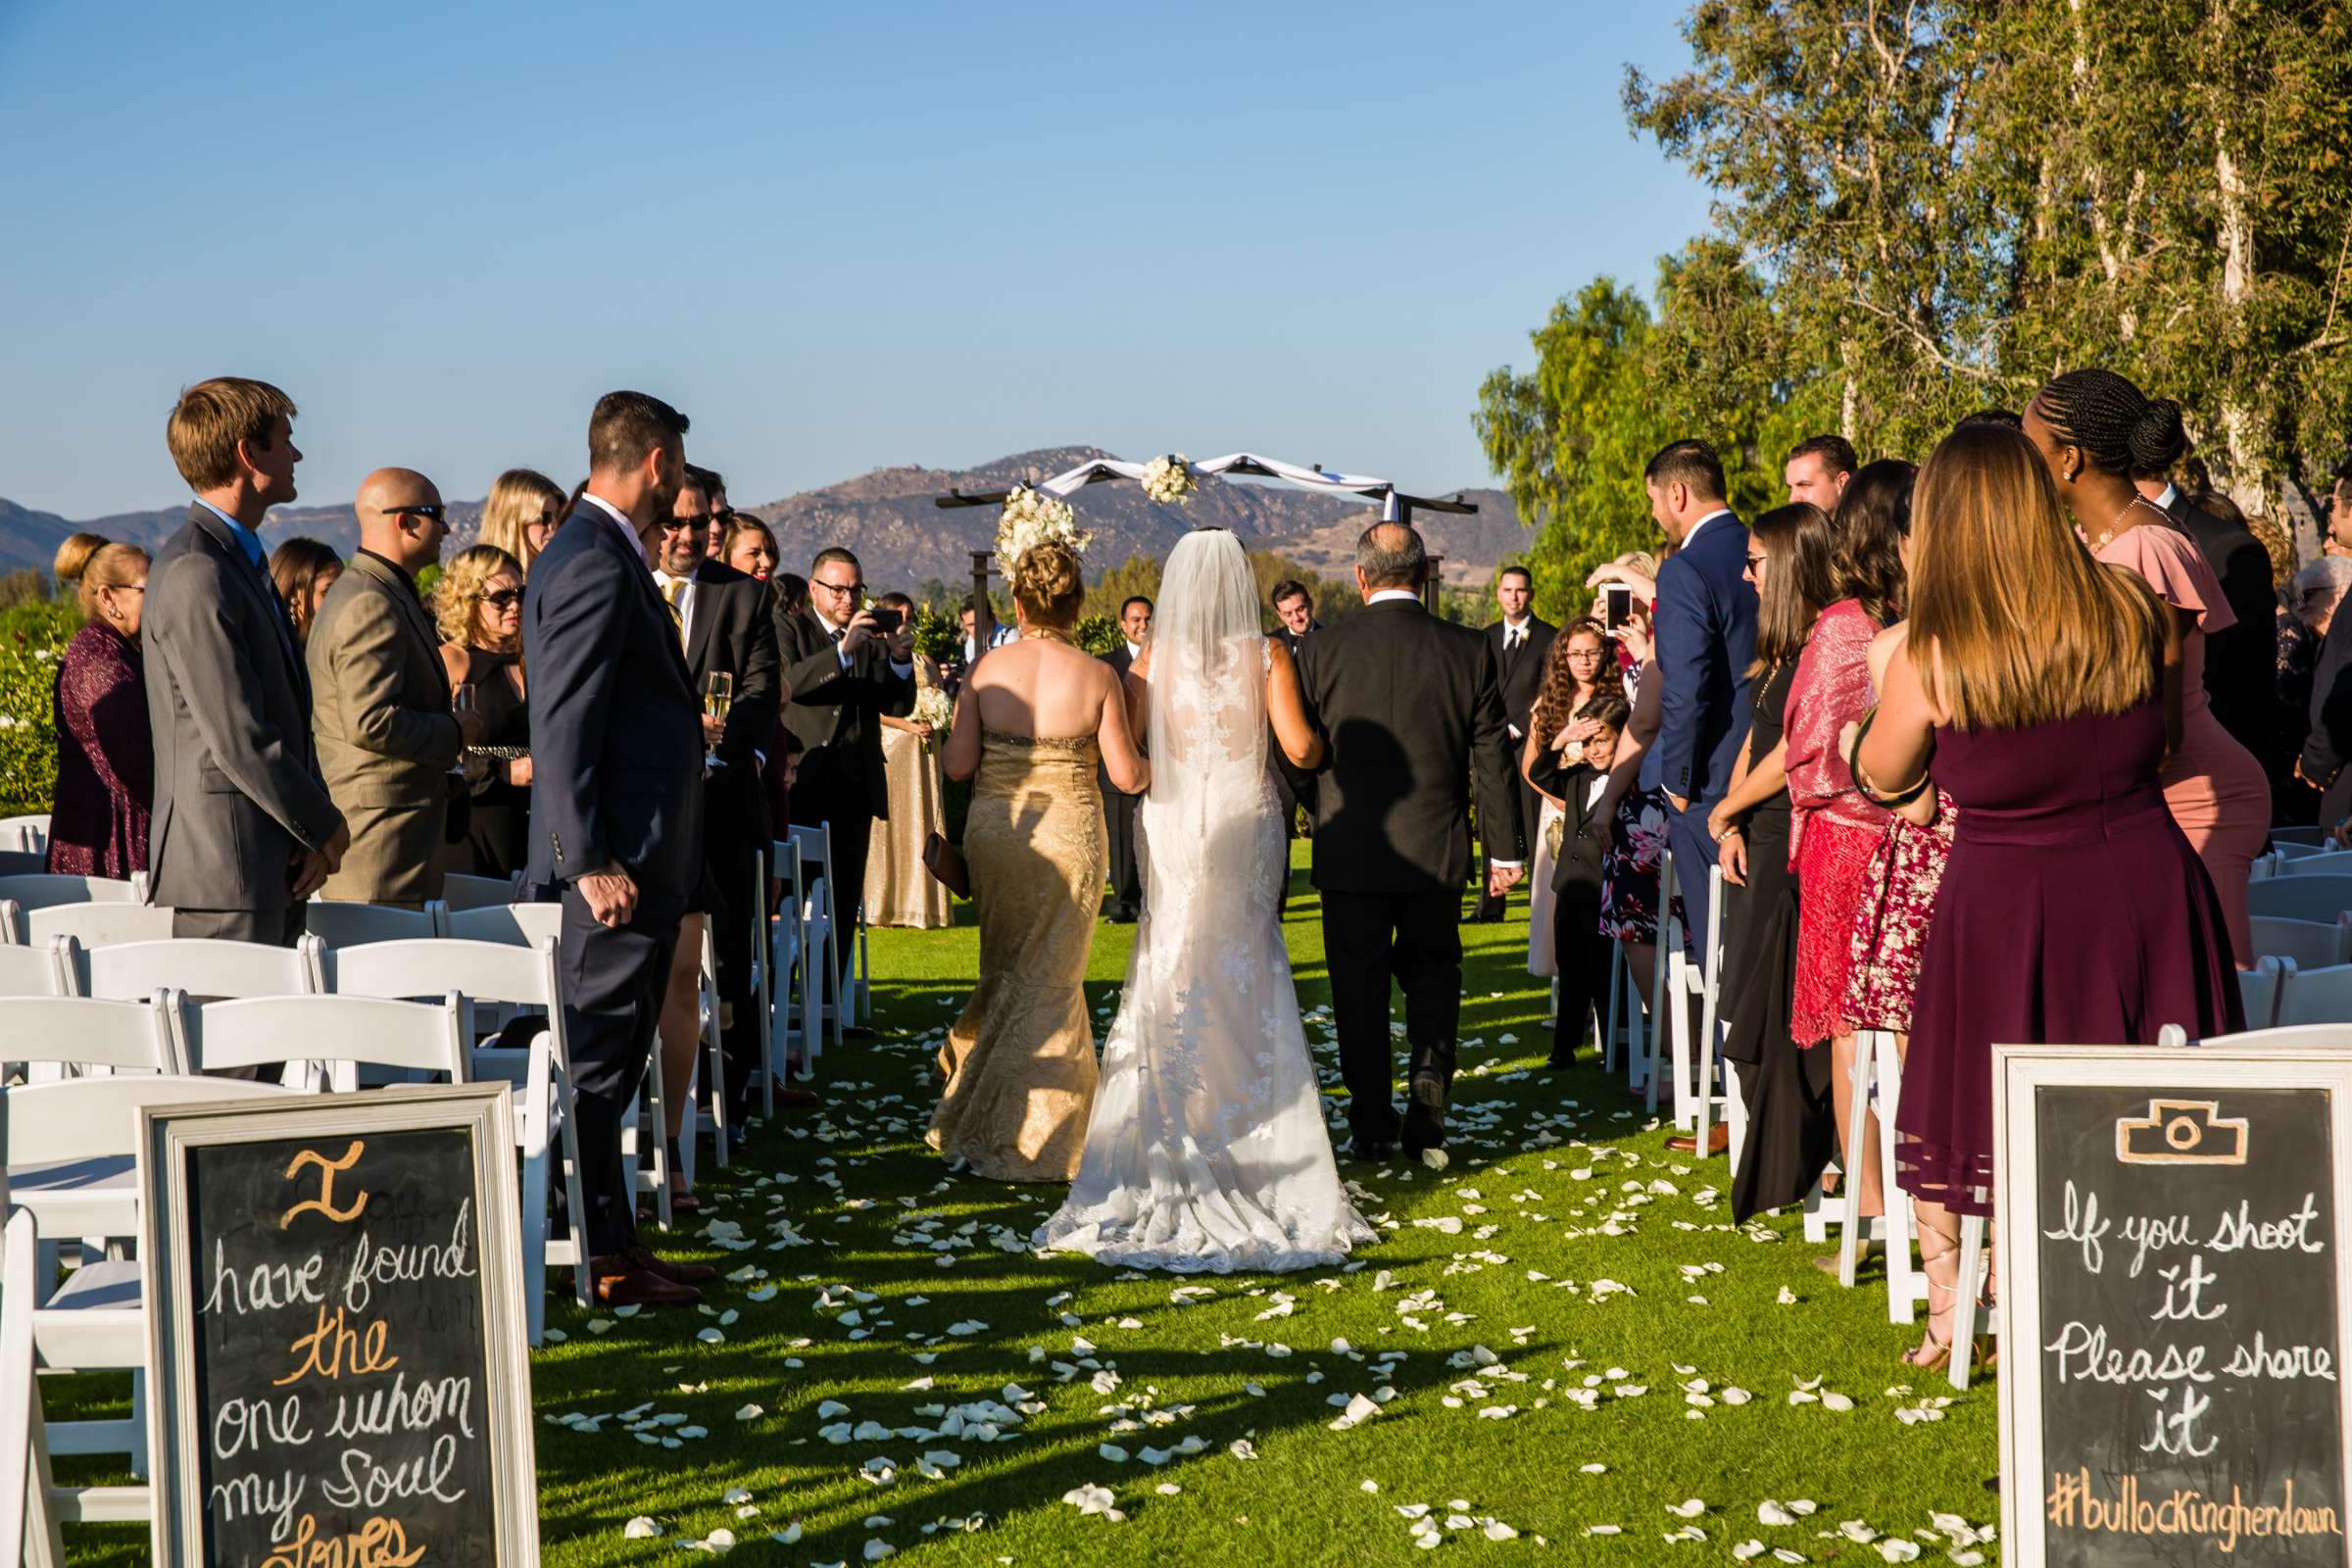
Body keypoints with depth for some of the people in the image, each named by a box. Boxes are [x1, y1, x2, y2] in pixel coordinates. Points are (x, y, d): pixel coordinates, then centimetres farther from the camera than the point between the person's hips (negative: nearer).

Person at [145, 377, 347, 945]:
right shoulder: (195, 574, -16)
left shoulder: (238, 559, 17)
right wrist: (326, 828, -7)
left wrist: (317, 826, 5)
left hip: (272, 873, 10)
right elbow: (240, 741, -19)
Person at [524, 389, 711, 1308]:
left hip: (633, 858, 11)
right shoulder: (596, 565, -17)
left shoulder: (602, 556, 15)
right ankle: (599, 1258, 4)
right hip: (616, 861, -11)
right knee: (596, 1061, -3)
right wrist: (592, 862, -23)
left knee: (609, 1060, 15)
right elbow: (564, 727, -22)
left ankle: (613, 1241, 24)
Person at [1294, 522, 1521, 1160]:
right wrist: (1504, 848, 8)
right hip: (1437, 849, 1)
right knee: (1432, 971, 16)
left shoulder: (1321, 650, -7)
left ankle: (1372, 1126, 14)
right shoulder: (1469, 650, -4)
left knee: (1360, 987, 9)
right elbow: (1493, 756, 0)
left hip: (1349, 850, -1)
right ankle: (1428, 1107, 4)